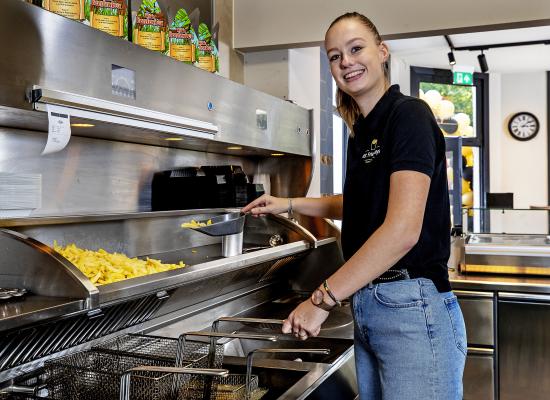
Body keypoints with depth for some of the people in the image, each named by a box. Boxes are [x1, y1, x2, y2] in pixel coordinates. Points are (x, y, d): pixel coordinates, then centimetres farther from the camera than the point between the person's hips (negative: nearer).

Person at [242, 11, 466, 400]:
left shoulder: (409, 114, -11)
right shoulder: (363, 131, 13)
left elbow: (403, 229, -22)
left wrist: (323, 299, -20)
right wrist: (290, 204, 22)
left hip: (412, 307, -8)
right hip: (368, 305, 8)